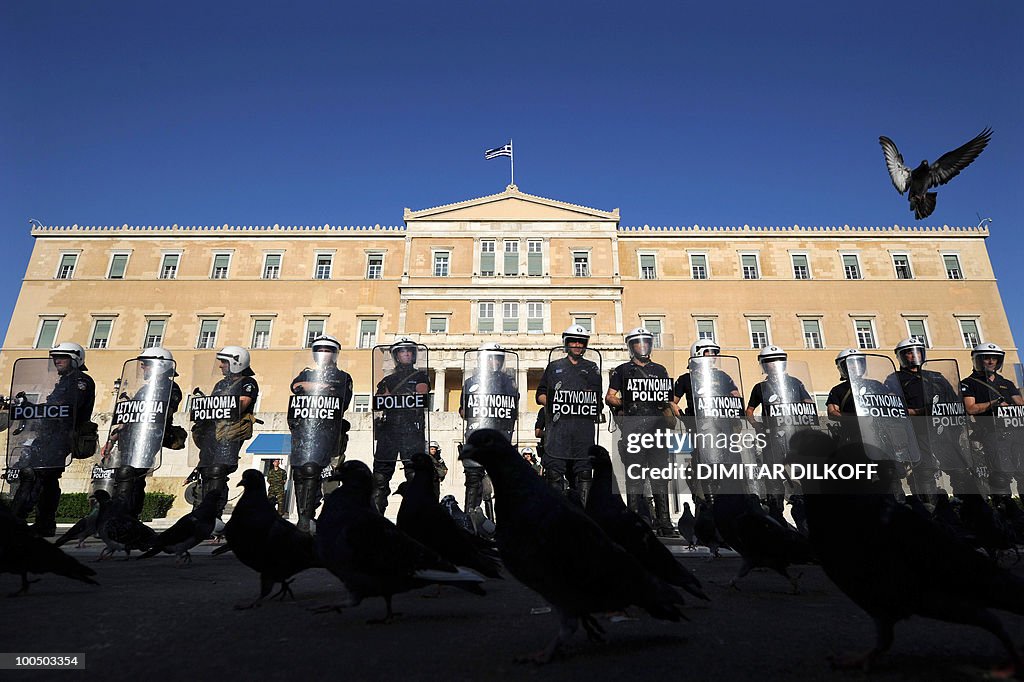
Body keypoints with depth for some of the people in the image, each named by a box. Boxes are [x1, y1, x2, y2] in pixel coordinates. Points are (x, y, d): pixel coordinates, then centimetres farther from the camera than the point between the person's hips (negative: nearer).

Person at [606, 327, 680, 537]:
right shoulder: (622, 370, 10)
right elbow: (609, 397, 7)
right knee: (634, 474, -4)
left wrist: (677, 412, 4)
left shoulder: (660, 370, 22)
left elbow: (669, 399, 21)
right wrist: (624, 403, -10)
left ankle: (664, 522, 8)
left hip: (657, 425, 4)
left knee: (660, 473, 3)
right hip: (633, 424, -3)